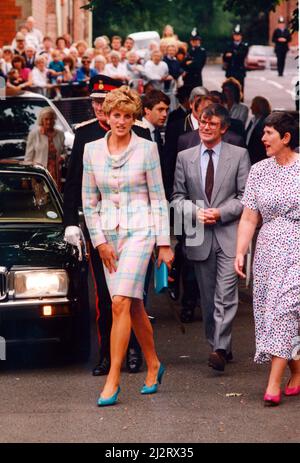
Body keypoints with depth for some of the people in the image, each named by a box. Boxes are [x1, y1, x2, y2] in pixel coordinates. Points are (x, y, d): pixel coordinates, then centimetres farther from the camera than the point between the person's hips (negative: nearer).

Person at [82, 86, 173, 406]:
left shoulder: (146, 149, -4)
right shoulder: (92, 150, 4)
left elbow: (158, 198, -1)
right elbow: (88, 201, 8)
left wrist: (164, 244, -2)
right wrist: (100, 242, 0)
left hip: (139, 229, -4)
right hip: (108, 232, 4)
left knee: (121, 303, -15)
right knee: (134, 305, 10)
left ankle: (113, 379, -13)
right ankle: (153, 365, 28)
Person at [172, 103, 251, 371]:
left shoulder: (239, 155, 3)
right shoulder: (185, 158, 10)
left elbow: (245, 197, 0)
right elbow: (177, 197, 10)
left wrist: (220, 213, -13)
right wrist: (195, 212, -9)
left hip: (229, 236, -3)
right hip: (199, 238, 3)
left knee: (225, 295, -13)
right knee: (208, 297, 8)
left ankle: (220, 348, -14)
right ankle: (219, 346, 18)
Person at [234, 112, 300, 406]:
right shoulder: (259, 171, 8)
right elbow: (249, 218, 6)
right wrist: (240, 253, -3)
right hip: (269, 250, 4)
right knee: (272, 312, 4)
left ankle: (274, 385, -13)